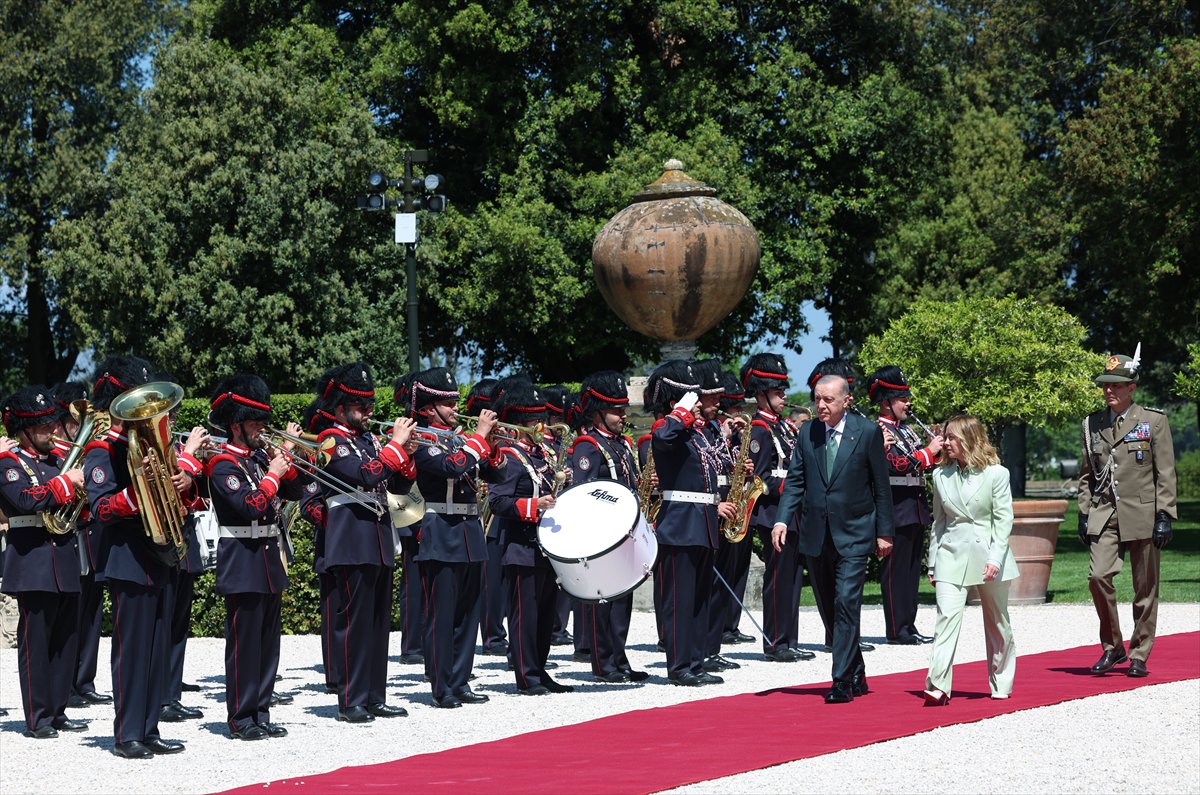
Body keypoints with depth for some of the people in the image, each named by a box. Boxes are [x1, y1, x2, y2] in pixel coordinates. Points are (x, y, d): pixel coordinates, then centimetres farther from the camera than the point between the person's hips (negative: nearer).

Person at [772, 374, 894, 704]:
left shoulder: (868, 432, -4)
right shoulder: (807, 435, 6)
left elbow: (881, 486, -1)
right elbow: (795, 481, 7)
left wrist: (884, 532, -3)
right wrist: (782, 519, -7)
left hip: (853, 533, -4)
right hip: (816, 536, 4)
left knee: (847, 603, -13)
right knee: (829, 607, 11)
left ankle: (842, 681, -10)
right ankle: (856, 674, 25)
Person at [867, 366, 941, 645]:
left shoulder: (906, 430, 17)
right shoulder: (878, 431, -11)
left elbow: (925, 463, 22)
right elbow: (897, 465, -23)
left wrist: (937, 449, 3)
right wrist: (929, 451, -19)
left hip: (915, 509, 9)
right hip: (897, 510, -9)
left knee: (912, 568, 12)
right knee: (896, 569, -4)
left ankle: (909, 625, 18)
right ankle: (896, 630, -2)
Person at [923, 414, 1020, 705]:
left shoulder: (996, 474, -3)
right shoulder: (941, 476, 8)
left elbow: (1003, 519, -5)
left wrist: (995, 558, -15)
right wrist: (933, 562, 12)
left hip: (987, 557, -2)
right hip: (951, 557, 2)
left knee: (997, 622, 11)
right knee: (946, 618, -13)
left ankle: (1001, 684, 26)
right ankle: (937, 687, -19)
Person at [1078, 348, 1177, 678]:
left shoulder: (1154, 421, 1)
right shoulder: (1091, 424, 10)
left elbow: (1166, 473, -1)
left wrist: (1165, 516, -7)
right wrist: (1084, 514, 9)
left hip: (1143, 515, -2)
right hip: (1105, 515, 2)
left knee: (1145, 589, 3)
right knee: (1098, 576, -13)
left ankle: (1139, 655, 14)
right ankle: (1112, 647, 4)